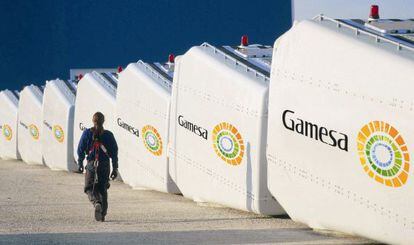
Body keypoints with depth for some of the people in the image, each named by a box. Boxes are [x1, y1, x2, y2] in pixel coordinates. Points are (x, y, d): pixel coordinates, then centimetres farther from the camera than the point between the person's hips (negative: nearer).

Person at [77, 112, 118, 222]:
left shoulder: (87, 133, -2)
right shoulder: (108, 135, 0)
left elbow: (81, 149, 1)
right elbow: (114, 153, 0)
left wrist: (80, 164, 13)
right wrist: (115, 168, 6)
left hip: (91, 164, -2)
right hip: (105, 165, 2)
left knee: (89, 188, 7)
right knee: (102, 189, 14)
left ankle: (97, 203, -25)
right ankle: (102, 214, 13)